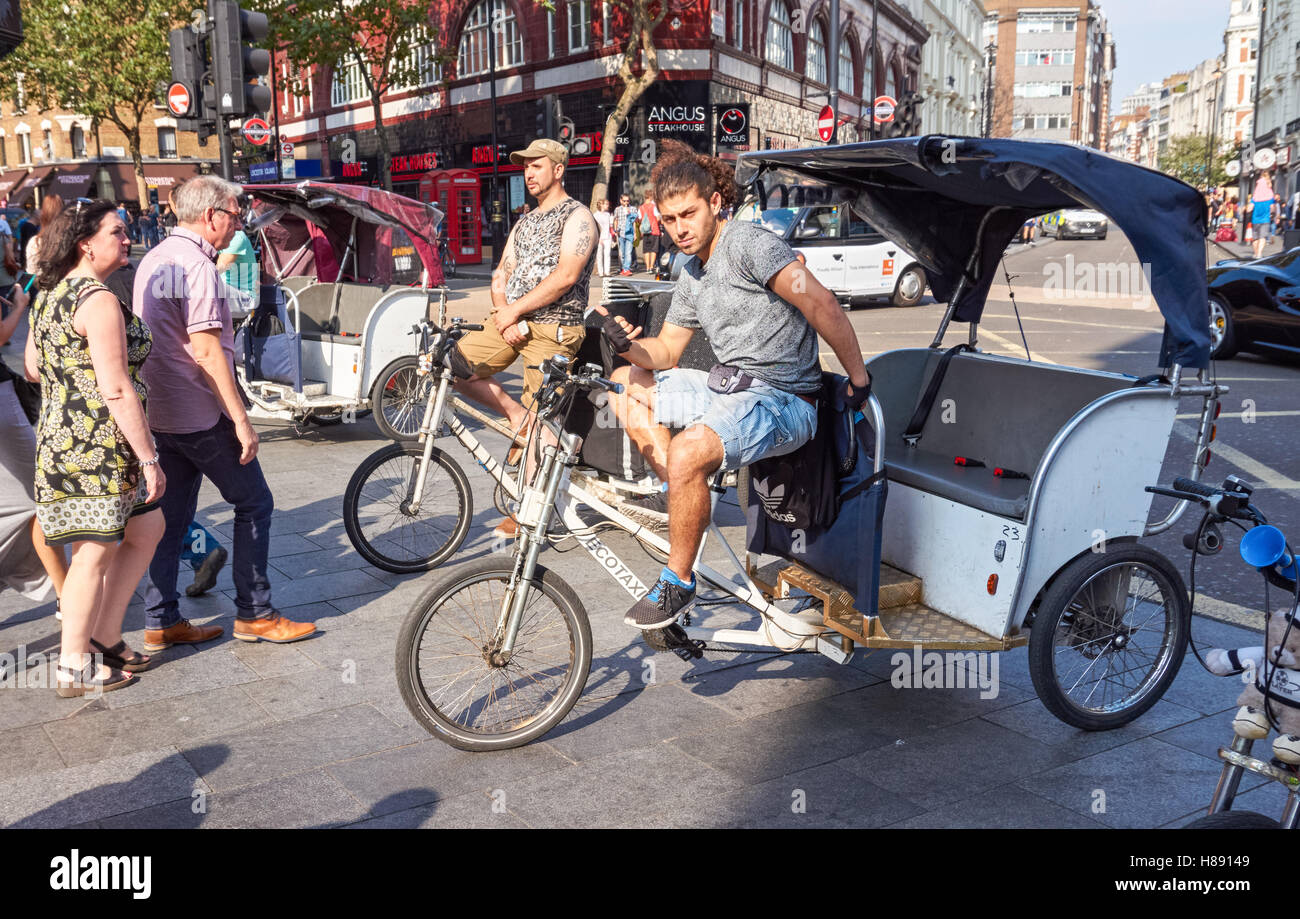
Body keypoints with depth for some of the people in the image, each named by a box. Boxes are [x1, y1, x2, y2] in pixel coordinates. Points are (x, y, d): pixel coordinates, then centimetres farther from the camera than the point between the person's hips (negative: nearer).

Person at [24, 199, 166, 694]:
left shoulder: (50, 295, 12)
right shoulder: (99, 300, -18)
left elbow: (33, 368, 22)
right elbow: (116, 389, -22)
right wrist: (149, 459, -19)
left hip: (60, 436, 10)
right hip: (97, 444, -10)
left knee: (146, 530, 18)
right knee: (95, 555, 2)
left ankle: (104, 636, 25)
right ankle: (75, 668, 14)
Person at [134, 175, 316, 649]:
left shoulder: (153, 260, 14)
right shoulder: (196, 266, -17)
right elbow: (206, 352, -22)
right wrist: (241, 420, -19)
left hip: (161, 413, 9)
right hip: (201, 415, -9)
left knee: (171, 516, 13)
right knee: (254, 503, 2)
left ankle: (160, 622, 19)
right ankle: (254, 614, 9)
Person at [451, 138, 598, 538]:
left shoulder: (577, 216, -2)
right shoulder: (524, 223, 22)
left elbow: (565, 276, -16)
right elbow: (502, 274, 15)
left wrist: (515, 310, -16)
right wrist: (505, 315, -6)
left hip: (553, 328, -7)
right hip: (514, 321, 7)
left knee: (540, 424, -6)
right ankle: (515, 413, 3)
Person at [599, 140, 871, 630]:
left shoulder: (747, 242, -14)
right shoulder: (691, 276, 15)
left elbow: (821, 303, -22)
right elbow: (666, 351, 19)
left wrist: (859, 379, -21)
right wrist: (629, 347, -3)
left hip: (782, 401, -10)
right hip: (731, 388, 10)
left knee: (688, 451, -34)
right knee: (627, 382, 15)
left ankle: (678, 581, -13)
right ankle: (680, 494, 5)